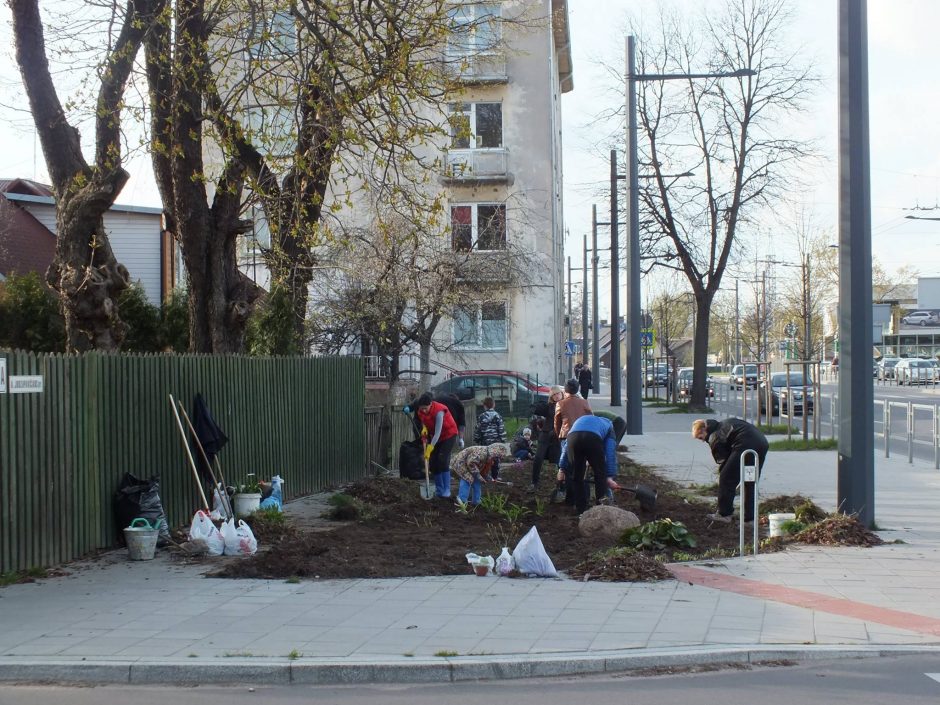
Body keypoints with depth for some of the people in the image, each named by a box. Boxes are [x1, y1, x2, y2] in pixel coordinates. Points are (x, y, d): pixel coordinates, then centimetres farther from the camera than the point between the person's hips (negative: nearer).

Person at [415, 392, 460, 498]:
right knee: (433, 463, 0)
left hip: (449, 435, -7)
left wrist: (430, 448, -36)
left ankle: (446, 490, -16)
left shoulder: (439, 411, -32)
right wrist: (424, 428, -13)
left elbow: (438, 432, -33)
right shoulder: (421, 411, -11)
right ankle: (439, 489, 8)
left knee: (443, 461, -19)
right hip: (435, 437, 7)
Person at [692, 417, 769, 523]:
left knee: (726, 480, 2)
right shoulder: (725, 424, 31)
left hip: (746, 445, -9)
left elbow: (722, 461, 5)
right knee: (751, 483, 19)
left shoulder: (714, 438, 6)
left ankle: (724, 514, 6)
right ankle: (750, 516, 21)